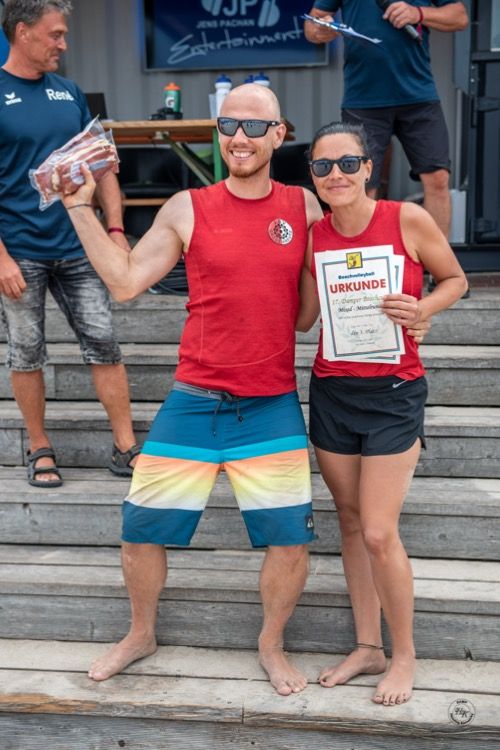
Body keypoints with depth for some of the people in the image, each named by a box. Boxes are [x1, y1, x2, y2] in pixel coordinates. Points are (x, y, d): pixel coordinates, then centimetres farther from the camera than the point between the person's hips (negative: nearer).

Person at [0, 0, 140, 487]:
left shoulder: (69, 92, 10)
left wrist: (115, 231, 3)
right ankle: (40, 450, 22)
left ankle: (126, 449, 12)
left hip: (76, 248, 4)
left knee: (103, 345, 3)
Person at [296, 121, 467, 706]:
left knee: (378, 533, -5)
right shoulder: (313, 234, 1)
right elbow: (303, 318, 8)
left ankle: (404, 654, 17)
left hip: (393, 392, -4)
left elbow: (455, 279, 3)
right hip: (331, 389, 4)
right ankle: (367, 647, 27)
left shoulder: (407, 219, -9)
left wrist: (421, 310, -16)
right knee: (350, 522, 12)